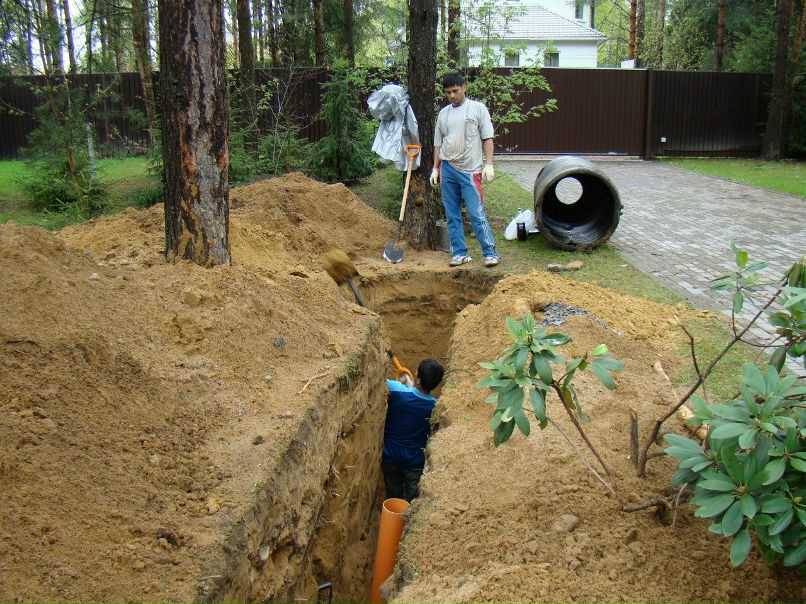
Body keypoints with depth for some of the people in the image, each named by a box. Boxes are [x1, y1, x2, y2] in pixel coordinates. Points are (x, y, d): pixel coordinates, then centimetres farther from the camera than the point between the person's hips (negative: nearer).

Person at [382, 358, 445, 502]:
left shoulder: (397, 391, -27)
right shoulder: (435, 406, -18)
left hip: (390, 456, 0)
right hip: (415, 461, 0)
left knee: (393, 496, 21)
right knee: (413, 500, 17)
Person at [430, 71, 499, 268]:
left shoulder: (477, 108, 2)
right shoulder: (443, 113, 14)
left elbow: (487, 138, 0)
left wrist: (489, 164, -8)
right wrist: (435, 168, 13)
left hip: (470, 170, -5)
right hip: (447, 168, 5)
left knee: (476, 214, -9)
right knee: (452, 215, 6)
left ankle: (490, 253, -2)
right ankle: (459, 253, 14)